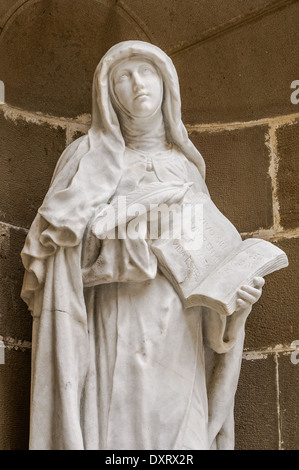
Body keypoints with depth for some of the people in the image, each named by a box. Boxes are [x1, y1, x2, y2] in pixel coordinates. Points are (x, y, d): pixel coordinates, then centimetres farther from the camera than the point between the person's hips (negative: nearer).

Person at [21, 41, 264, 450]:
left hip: (179, 341, 3)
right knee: (113, 433, -11)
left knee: (181, 433, -5)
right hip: (116, 336, -3)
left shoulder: (186, 167, 19)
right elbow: (54, 242, -1)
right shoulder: (90, 159, 10)